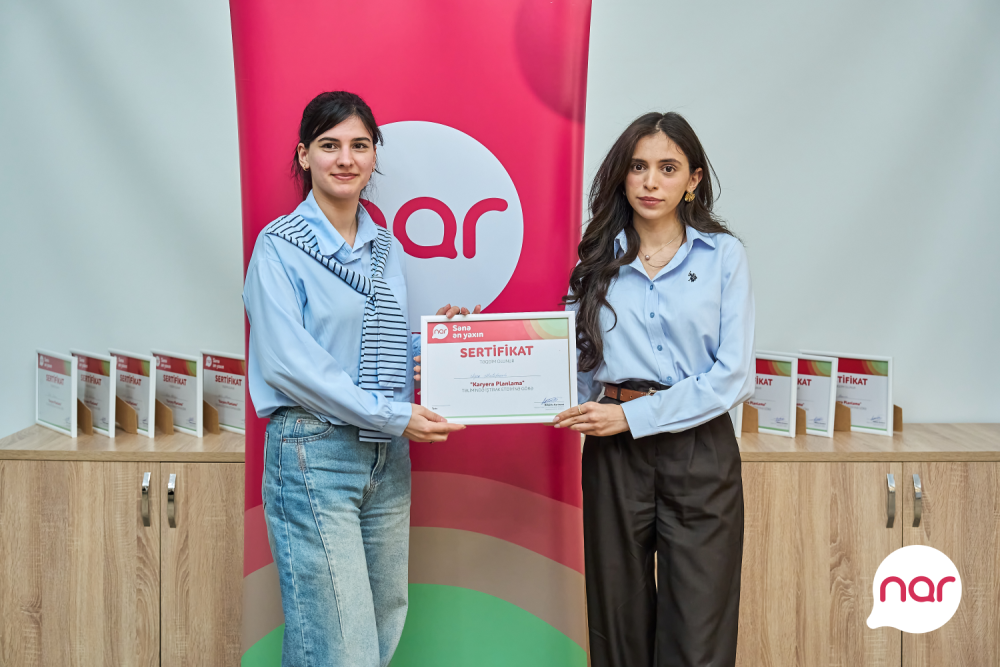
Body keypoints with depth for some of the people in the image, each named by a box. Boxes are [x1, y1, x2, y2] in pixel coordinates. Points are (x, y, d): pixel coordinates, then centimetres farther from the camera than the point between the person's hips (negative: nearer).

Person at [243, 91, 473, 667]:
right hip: (315, 452, -7)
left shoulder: (387, 248, 14)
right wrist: (392, 414, -17)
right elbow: (287, 361, -15)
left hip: (387, 457, 7)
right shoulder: (281, 245, -6)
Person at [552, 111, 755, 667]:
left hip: (699, 453, -2)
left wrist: (632, 416, -12)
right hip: (614, 456, 2)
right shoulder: (599, 260, 9)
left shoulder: (722, 255, 2)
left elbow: (733, 375, -6)